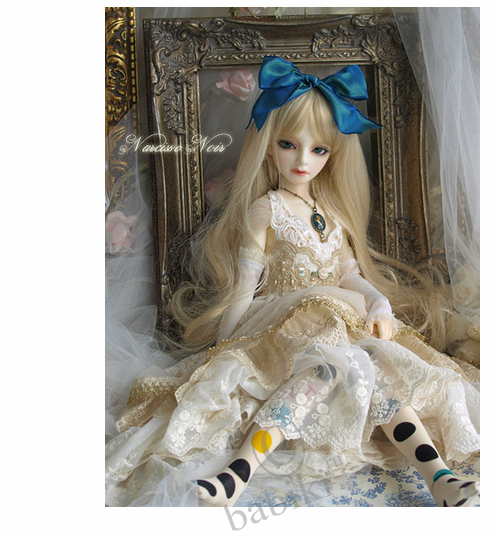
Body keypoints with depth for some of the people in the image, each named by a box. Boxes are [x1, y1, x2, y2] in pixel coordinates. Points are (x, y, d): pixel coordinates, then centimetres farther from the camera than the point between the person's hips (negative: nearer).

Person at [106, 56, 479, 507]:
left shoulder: (332, 210, 18)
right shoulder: (265, 209, 1)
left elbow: (350, 273, 16)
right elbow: (245, 284, -2)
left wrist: (380, 307, -2)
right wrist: (228, 340, -7)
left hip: (340, 321, 6)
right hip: (282, 320, -6)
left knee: (383, 366, -23)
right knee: (336, 363, -36)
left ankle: (439, 478, -32)